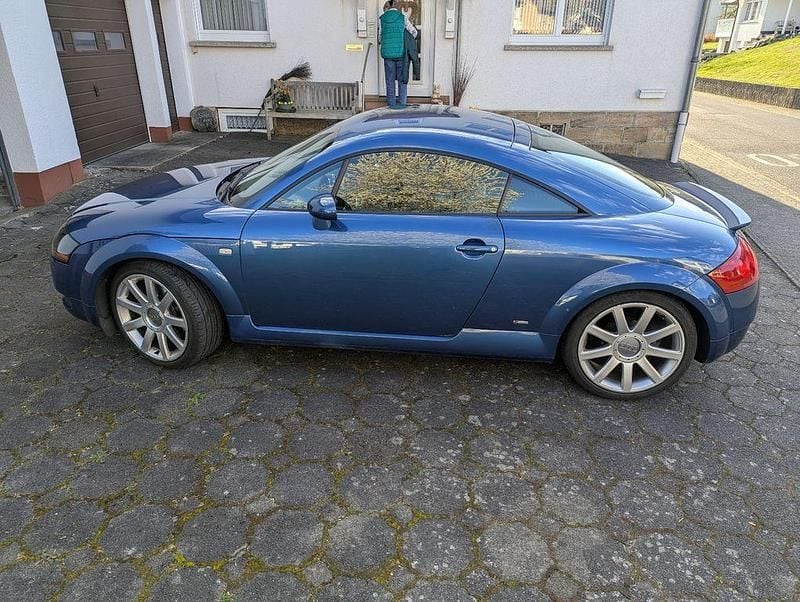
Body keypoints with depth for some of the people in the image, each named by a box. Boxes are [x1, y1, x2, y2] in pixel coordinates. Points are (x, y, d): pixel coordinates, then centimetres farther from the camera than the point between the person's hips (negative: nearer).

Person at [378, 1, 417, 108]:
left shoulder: (382, 19, 5)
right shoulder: (403, 18, 1)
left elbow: (380, 38, 11)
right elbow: (414, 32, 8)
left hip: (387, 53, 1)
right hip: (401, 52, -1)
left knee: (390, 79, 11)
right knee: (402, 78, 10)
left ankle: (392, 102, 14)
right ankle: (402, 102, 11)